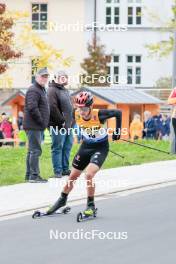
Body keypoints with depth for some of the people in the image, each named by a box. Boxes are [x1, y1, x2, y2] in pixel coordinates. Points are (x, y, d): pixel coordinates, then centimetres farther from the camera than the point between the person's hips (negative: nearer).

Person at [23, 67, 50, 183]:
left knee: (32, 150, 15)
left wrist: (43, 122, 14)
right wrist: (41, 121, -18)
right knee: (36, 150, -11)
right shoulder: (33, 90, -14)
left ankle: (29, 175, 21)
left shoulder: (42, 90, 19)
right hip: (34, 126, -11)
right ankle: (34, 175, -11)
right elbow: (32, 108, -24)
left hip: (37, 126, 11)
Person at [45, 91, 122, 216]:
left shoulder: (99, 115, -29)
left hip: (101, 147, -5)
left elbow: (118, 113, -14)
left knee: (89, 175, -23)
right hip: (86, 145, 5)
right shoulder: (76, 115, -18)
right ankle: (62, 200, 35)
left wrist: (117, 131, -8)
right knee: (73, 176, 11)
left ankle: (91, 205, -5)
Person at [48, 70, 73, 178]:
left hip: (68, 125, 9)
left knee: (67, 146, 13)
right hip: (58, 125, -9)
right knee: (58, 147, -5)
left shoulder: (65, 90, 19)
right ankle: (58, 171, -2)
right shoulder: (52, 90, -11)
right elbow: (53, 108, -20)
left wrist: (71, 120, 13)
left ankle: (65, 169, 21)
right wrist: (61, 121, -18)